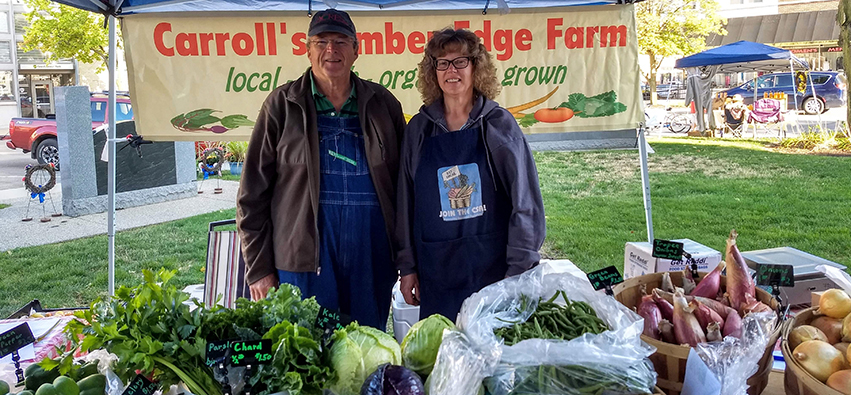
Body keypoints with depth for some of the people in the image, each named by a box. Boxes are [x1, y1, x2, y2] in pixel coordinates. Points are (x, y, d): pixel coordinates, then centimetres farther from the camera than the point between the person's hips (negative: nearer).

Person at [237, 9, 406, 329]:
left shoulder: (382, 104, 8)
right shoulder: (283, 105, 3)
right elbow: (253, 192, 2)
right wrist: (259, 267, -2)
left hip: (372, 253, 2)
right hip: (303, 255, -2)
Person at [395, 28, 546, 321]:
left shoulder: (499, 124, 0)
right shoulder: (418, 129, 7)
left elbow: (525, 200, -3)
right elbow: (406, 201, 10)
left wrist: (520, 269, -8)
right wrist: (407, 266, 8)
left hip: (494, 266, -2)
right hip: (437, 272, 2)